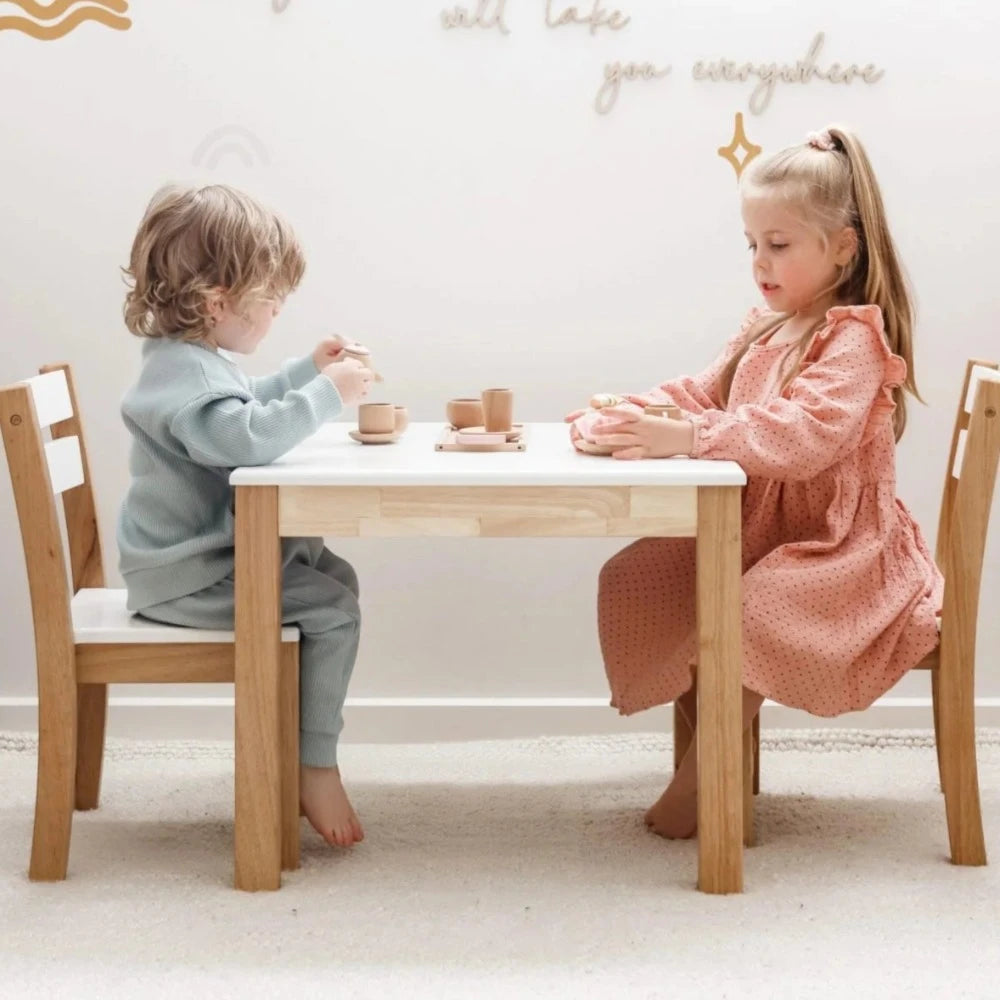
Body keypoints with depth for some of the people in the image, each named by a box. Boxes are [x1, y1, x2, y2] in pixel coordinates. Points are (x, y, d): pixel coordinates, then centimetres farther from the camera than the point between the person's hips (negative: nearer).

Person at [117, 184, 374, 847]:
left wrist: (306, 371, 23)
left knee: (337, 576, 17)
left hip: (221, 549, 11)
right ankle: (315, 766, -9)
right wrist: (326, 394, -32)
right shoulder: (182, 375, -23)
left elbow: (246, 407, 35)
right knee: (332, 611, -17)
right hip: (186, 577, -11)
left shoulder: (196, 359, 14)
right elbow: (247, 436, -40)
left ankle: (307, 748, 20)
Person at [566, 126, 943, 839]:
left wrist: (683, 437, -40)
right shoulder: (766, 328, 12)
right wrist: (628, 412, -7)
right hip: (754, 532, 9)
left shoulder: (855, 339, -17)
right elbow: (703, 393, 14)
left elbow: (803, 436, -33)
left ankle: (704, 778, -13)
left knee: (746, 612, -34)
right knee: (632, 578, 1)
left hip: (835, 549, -9)